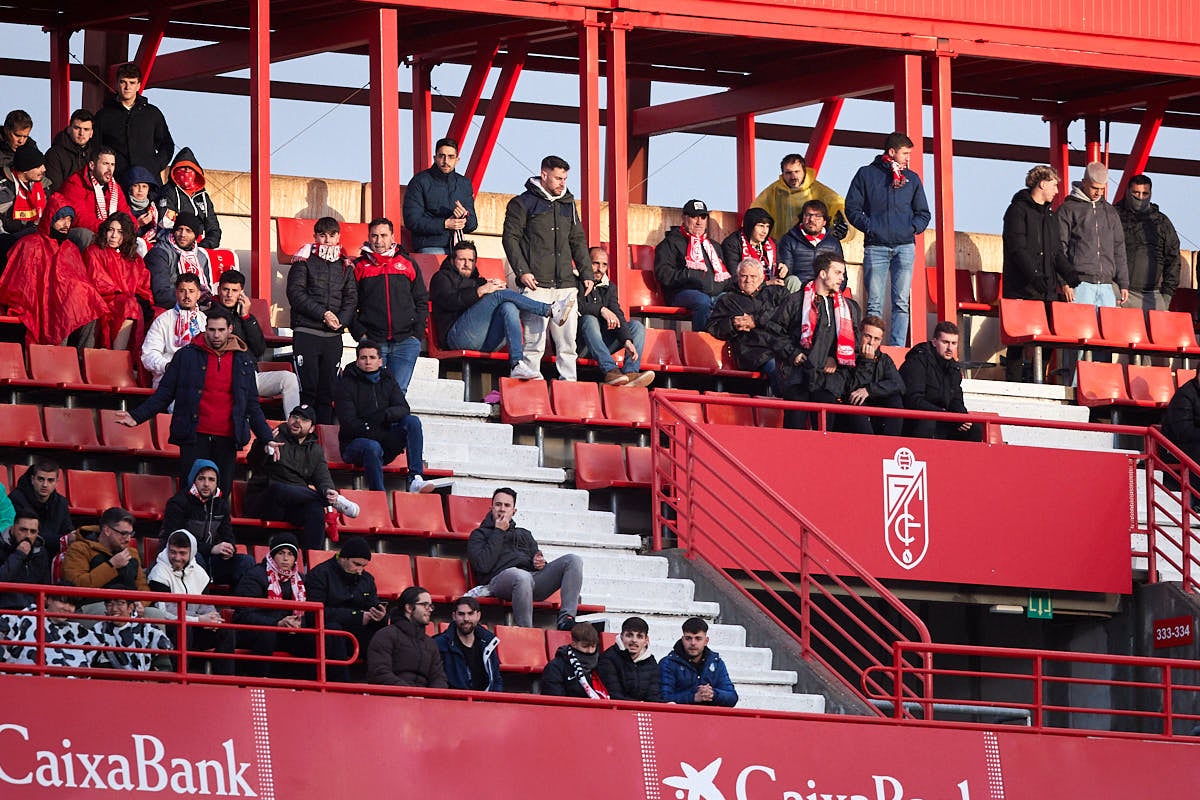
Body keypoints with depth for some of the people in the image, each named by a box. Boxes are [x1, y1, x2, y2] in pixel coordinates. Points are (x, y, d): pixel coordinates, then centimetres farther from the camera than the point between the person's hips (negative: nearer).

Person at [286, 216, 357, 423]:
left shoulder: (345, 265, 14)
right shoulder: (304, 260, 2)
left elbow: (351, 298, 11)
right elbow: (295, 293, -7)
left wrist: (340, 320, -8)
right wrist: (323, 314, -13)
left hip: (333, 336, 4)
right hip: (306, 333, -4)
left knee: (328, 390, 3)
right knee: (307, 387, -9)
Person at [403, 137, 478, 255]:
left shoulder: (464, 184, 16)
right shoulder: (419, 182, 2)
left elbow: (472, 225, 16)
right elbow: (412, 221, -7)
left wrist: (464, 217, -8)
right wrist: (445, 224, -13)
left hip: (456, 247, 4)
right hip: (429, 248, -4)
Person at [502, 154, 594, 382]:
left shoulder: (568, 205, 19)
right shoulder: (523, 203, 3)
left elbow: (578, 241, 24)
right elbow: (511, 238, -1)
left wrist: (586, 273, 13)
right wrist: (522, 271, -12)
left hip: (565, 284, 5)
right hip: (536, 284, -5)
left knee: (568, 341, 2)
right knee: (535, 340, -10)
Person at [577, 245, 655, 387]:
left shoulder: (609, 287, 14)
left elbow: (617, 316, 0)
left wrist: (627, 340, -16)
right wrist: (601, 310, -26)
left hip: (602, 341, 6)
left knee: (636, 326, -9)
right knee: (589, 320, -34)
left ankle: (630, 371, -35)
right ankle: (610, 370, -50)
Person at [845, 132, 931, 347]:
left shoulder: (912, 178, 15)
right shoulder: (866, 174, 7)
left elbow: (923, 213, 19)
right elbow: (852, 208, 6)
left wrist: (913, 228, 0)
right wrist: (869, 227, -8)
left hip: (905, 246, 3)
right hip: (876, 247, -3)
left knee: (901, 303, 0)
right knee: (874, 304, -5)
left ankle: (897, 347, 0)